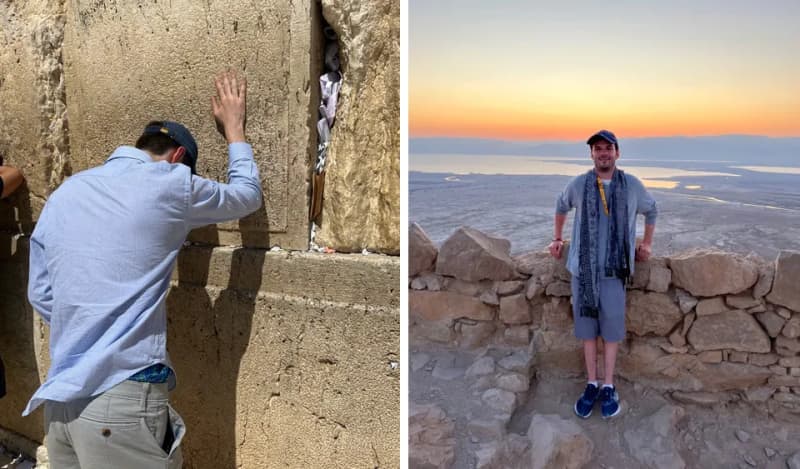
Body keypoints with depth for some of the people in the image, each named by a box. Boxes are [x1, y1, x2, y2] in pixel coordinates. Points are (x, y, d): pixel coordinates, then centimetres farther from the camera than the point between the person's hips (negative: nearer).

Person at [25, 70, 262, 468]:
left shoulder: (63, 194, 11)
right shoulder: (170, 186, -6)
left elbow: (40, 294, 15)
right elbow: (247, 195, 11)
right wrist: (233, 129, 23)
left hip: (59, 398, 7)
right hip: (123, 398, -6)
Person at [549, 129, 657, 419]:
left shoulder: (632, 185, 0)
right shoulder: (578, 185, 0)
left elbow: (651, 210, 20)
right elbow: (562, 206, 21)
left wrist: (647, 244, 18)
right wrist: (557, 239, 22)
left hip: (615, 269, -1)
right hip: (583, 268, 1)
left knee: (611, 329, 4)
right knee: (587, 328, 7)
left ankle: (608, 387, 17)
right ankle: (592, 385, 19)